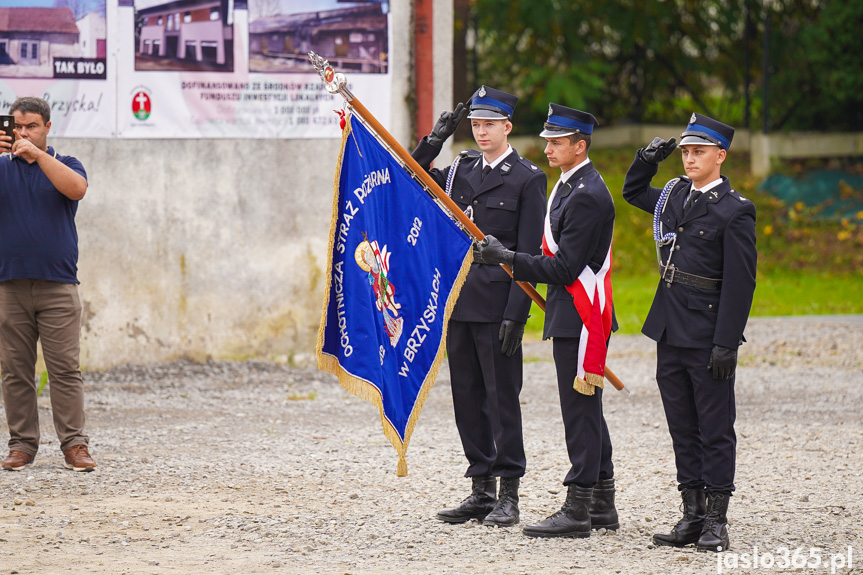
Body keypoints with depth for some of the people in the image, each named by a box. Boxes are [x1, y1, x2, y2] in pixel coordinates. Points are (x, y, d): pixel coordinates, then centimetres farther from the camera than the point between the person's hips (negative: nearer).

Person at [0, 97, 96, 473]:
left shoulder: (65, 165, 10)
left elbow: (76, 189, -12)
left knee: (65, 369, -5)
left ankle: (74, 445, -4)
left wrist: (37, 154, -17)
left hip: (58, 286, -1)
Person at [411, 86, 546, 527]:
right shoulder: (462, 169, 13)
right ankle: (481, 491, 16)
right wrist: (435, 140, 3)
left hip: (497, 304, -6)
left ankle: (508, 496, 3)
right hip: (460, 302, 6)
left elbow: (529, 253, -8)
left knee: (502, 398, -3)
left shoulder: (527, 179, -4)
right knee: (468, 397, 9)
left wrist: (515, 313, -15)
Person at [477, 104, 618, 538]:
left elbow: (566, 268, -20)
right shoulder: (571, 186, 15)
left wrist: (508, 259, -16)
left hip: (580, 319, -11)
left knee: (580, 410, -7)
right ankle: (602, 506, 20)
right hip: (575, 318, 11)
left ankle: (577, 512, -5)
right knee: (586, 410, 14)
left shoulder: (586, 196, -18)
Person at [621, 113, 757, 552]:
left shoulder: (735, 211, -9)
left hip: (707, 335, -7)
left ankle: (716, 522, 2)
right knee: (683, 428, 10)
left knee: (715, 429, -1)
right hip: (670, 331, 7)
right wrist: (647, 160, 11)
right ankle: (693, 516, 15)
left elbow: (740, 282, -13)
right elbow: (633, 192, 32)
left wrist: (726, 344, -18)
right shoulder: (675, 195, 11)